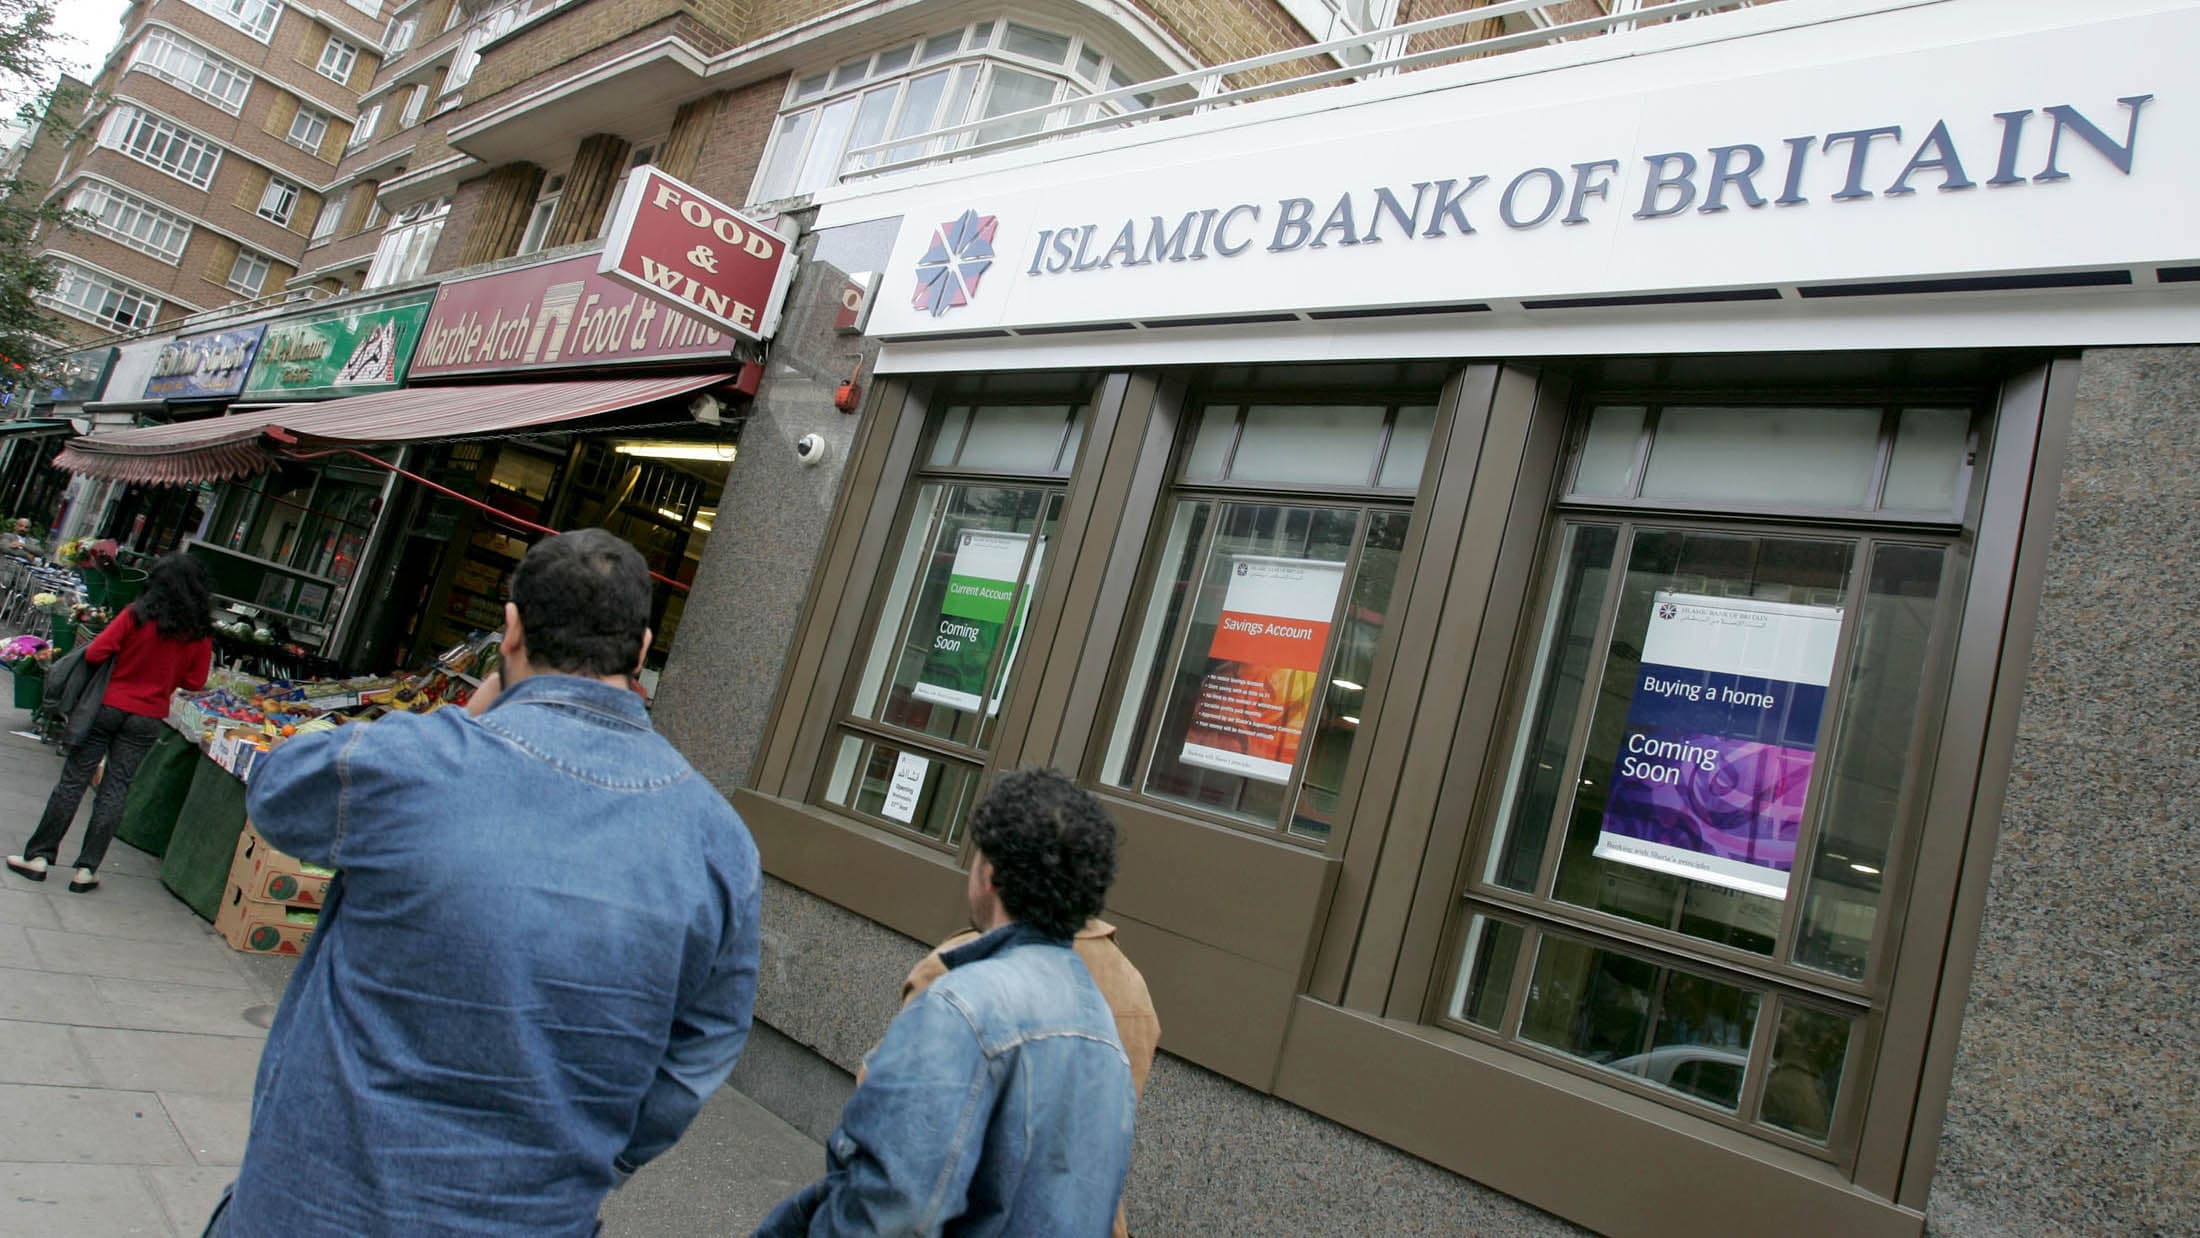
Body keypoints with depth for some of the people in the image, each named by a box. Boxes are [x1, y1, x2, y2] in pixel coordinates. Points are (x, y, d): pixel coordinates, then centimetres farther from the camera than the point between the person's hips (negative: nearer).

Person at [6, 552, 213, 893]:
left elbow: (95, 653, -12)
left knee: (73, 780, 9)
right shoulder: (201, 634, -5)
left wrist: (124, 658, 7)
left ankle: (38, 855, 17)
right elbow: (194, 682, 1)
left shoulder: (137, 614, -12)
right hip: (147, 718, 2)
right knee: (115, 790, 7)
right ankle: (86, 869, 11)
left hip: (108, 705, -1)